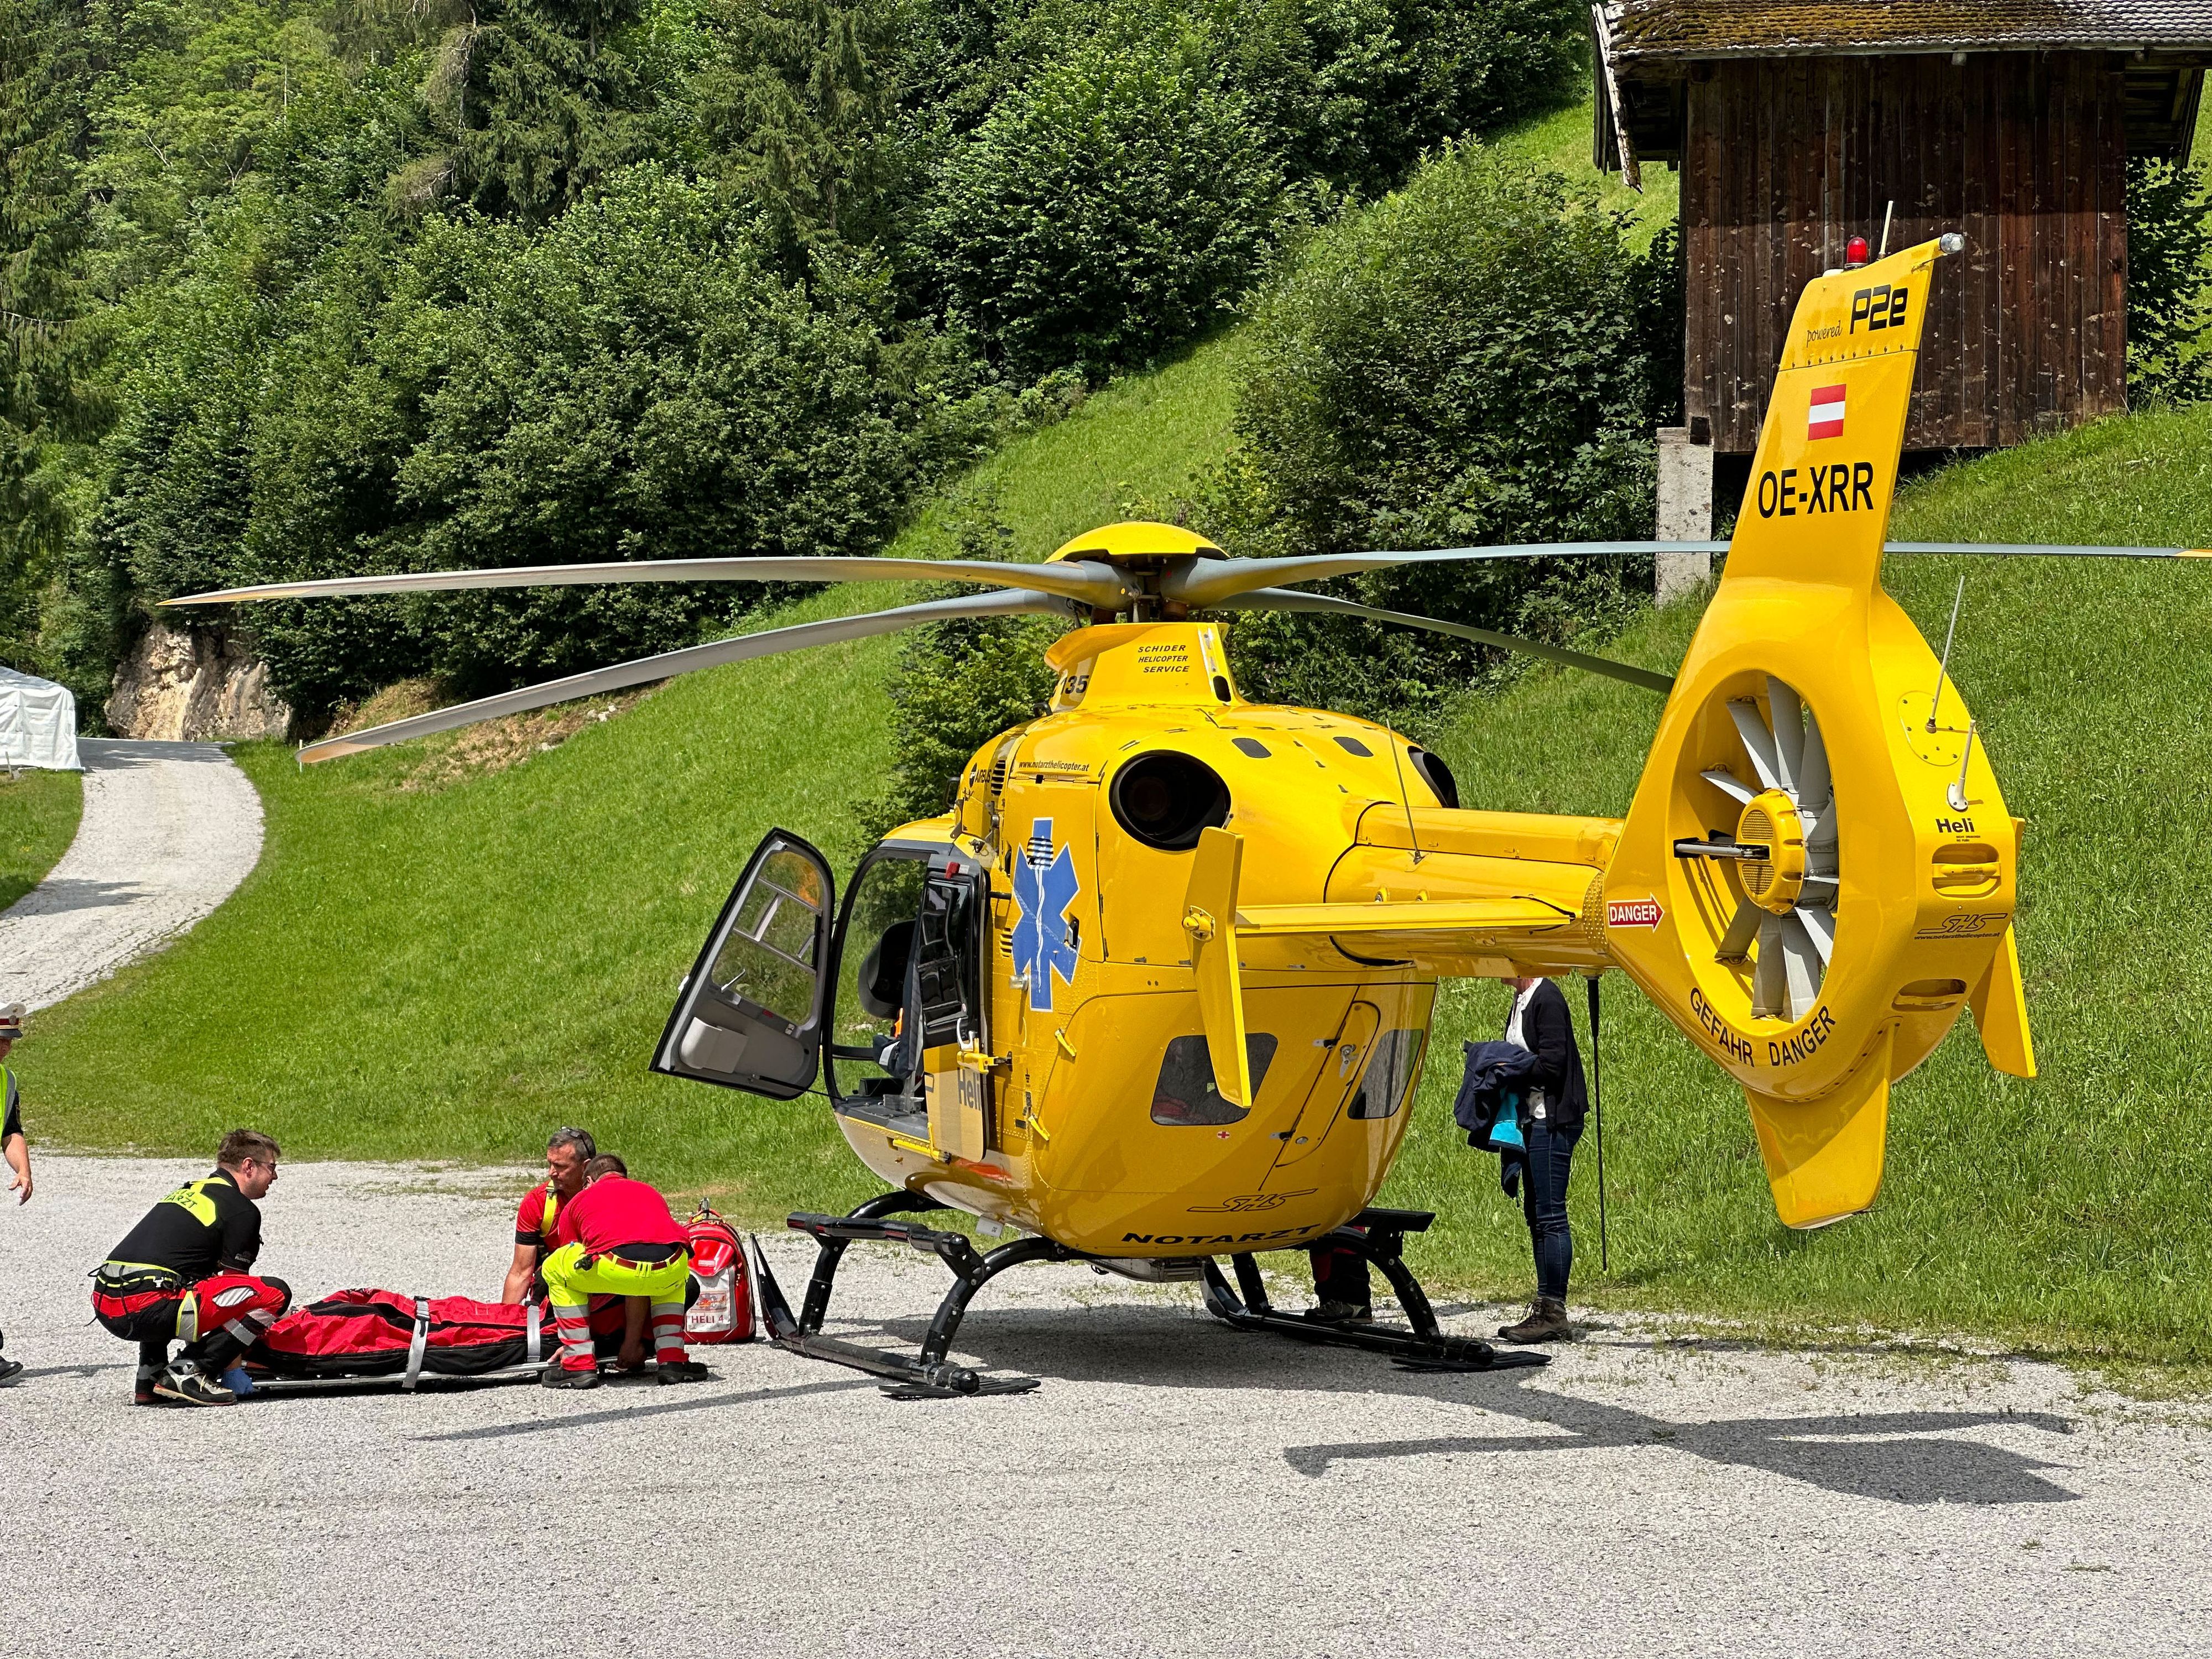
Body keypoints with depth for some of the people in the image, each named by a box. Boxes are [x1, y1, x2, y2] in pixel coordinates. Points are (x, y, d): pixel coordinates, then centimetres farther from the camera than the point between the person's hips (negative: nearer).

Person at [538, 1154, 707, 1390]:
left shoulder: (578, 1201, 32)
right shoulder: (650, 1193, 39)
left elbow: (567, 1273, 40)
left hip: (615, 1268, -3)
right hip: (670, 1268, 3)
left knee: (554, 1268, 27)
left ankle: (580, 1366, 19)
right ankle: (672, 1361, 27)